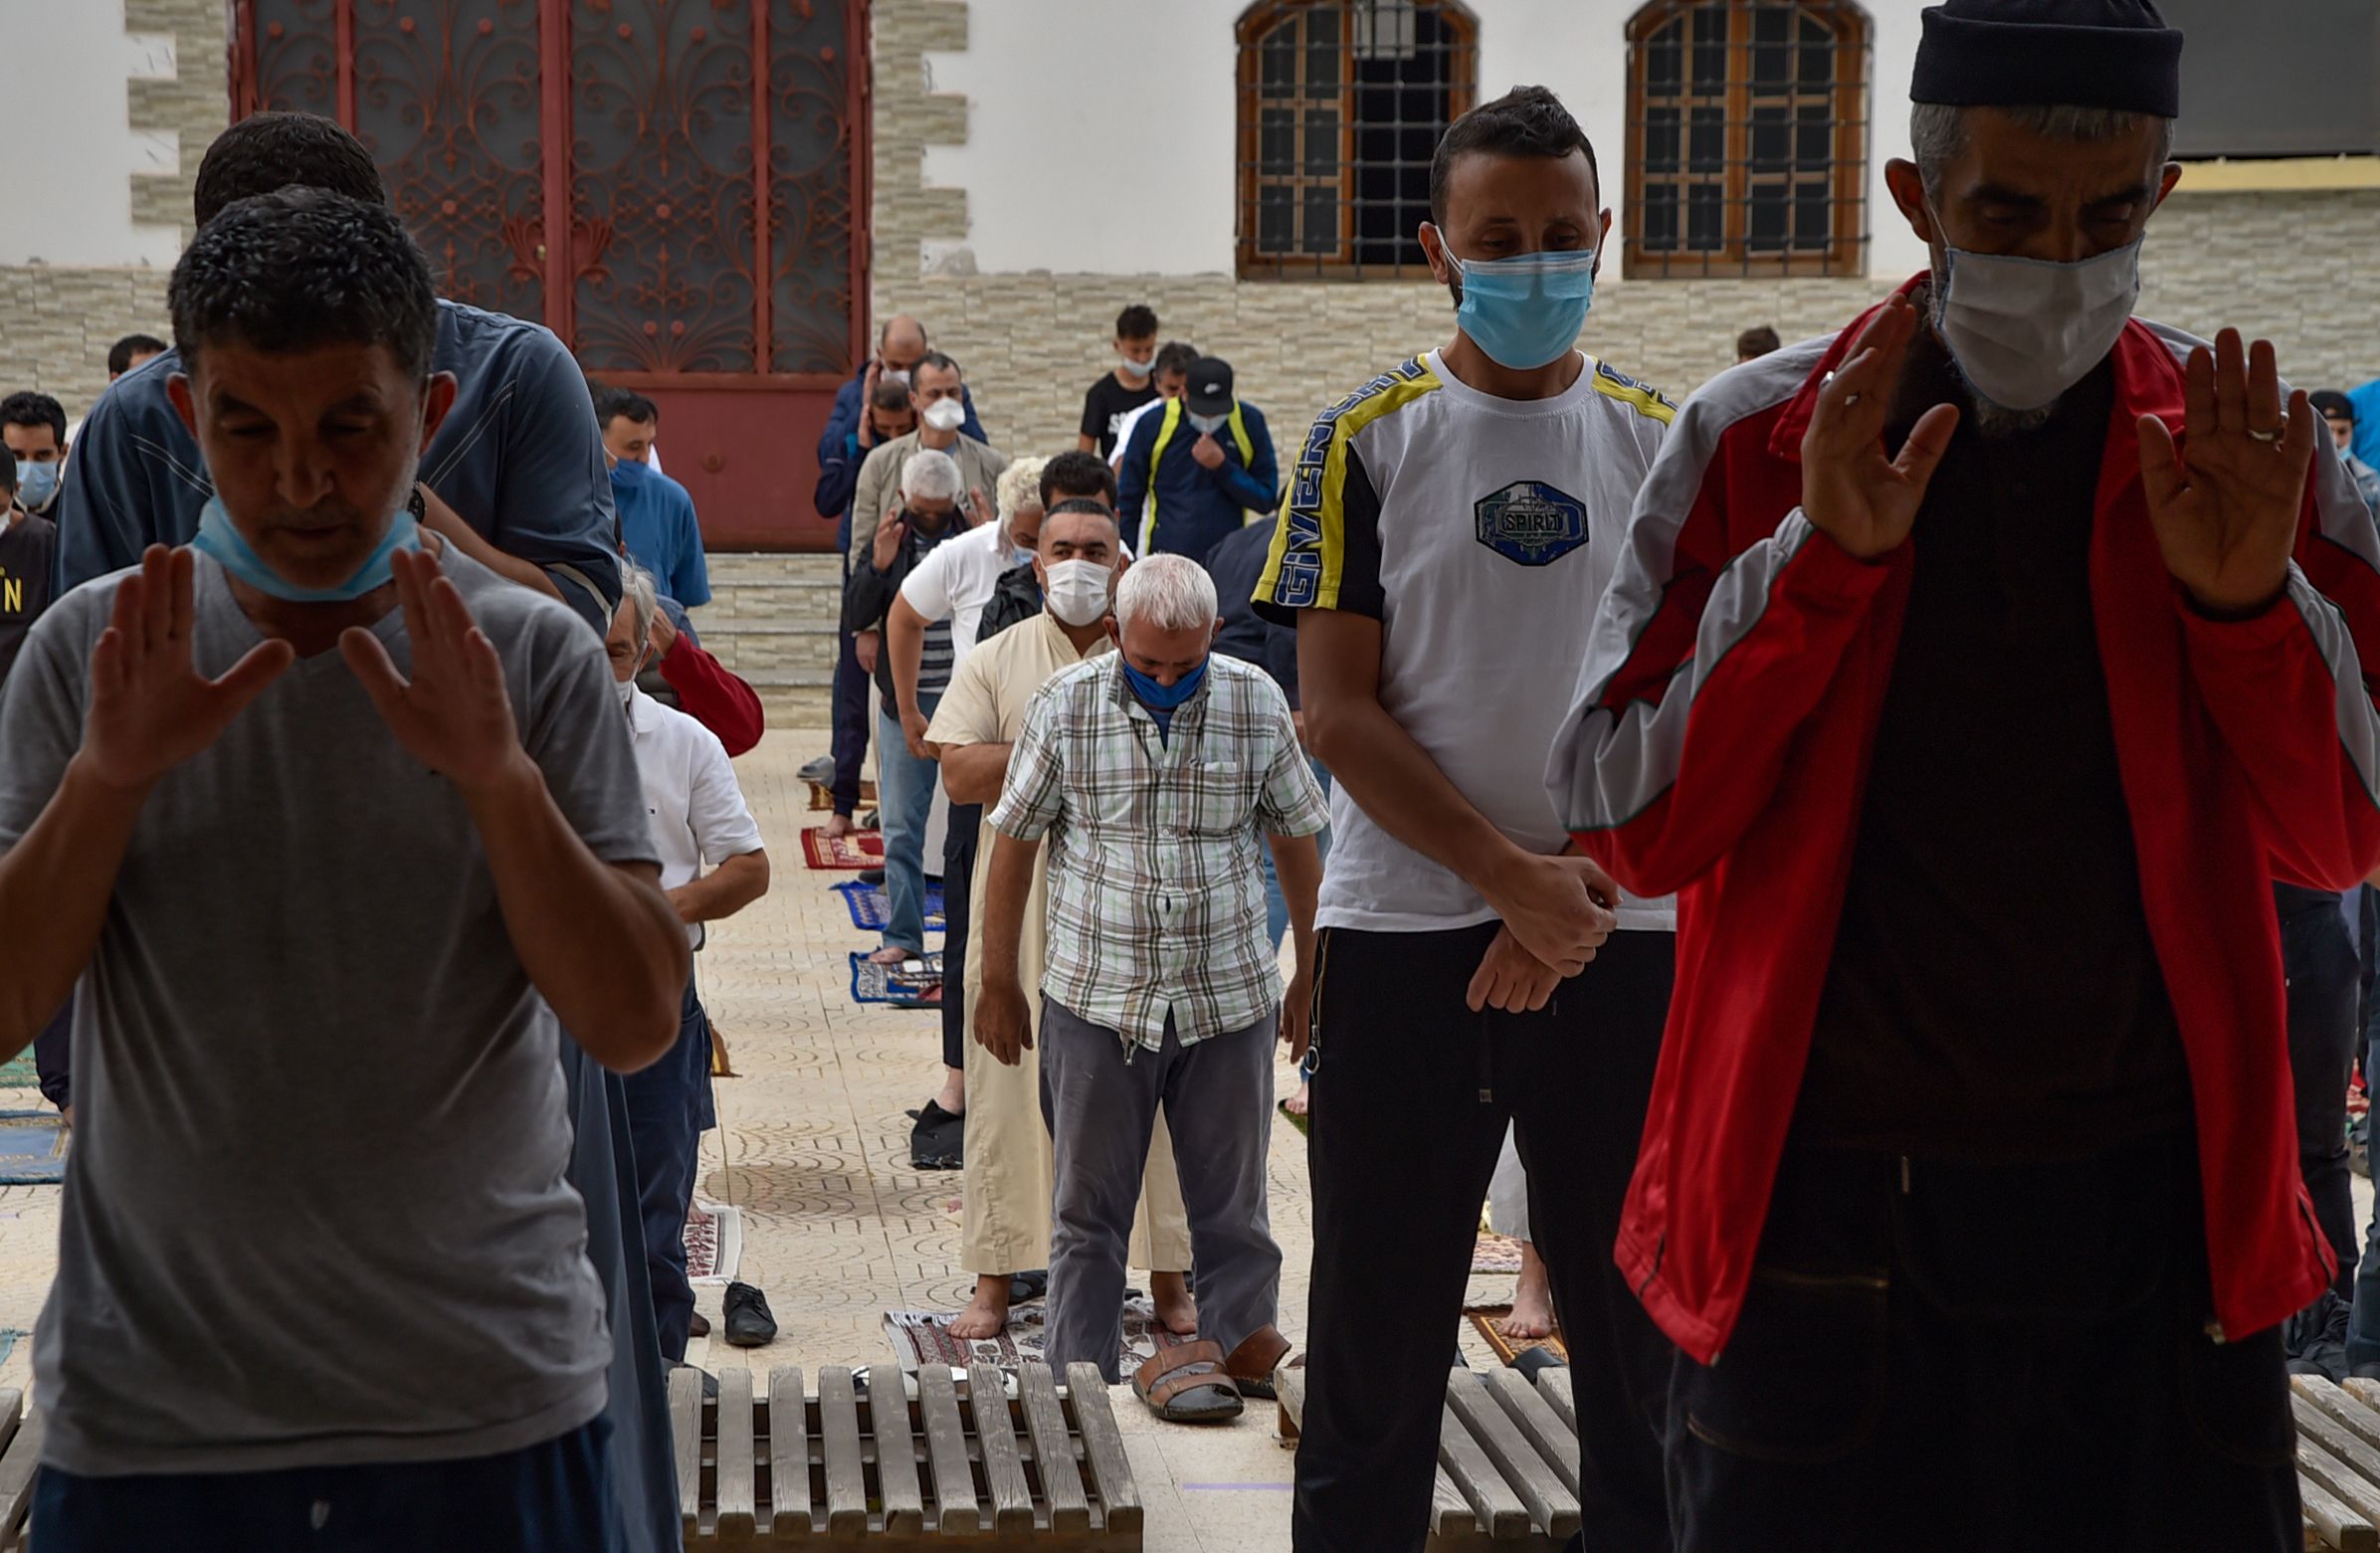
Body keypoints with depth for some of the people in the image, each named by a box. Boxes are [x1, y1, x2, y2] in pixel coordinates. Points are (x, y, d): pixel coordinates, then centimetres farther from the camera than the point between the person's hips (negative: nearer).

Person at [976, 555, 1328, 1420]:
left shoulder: (1257, 705, -2)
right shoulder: (1066, 706, -5)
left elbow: (1296, 841, 10)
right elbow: (1013, 842, 3)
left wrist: (1311, 972, 14)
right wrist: (999, 982, 6)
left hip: (1229, 994, 1)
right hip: (1097, 999, -1)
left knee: (1231, 1202, 8)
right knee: (1087, 1210, 6)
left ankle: (1237, 1347, 19)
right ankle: (1080, 1385, 13)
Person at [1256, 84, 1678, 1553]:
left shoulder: (1668, 443, 6)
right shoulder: (1367, 441, 1)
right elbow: (1338, 712, -5)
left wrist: (1581, 889, -11)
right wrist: (1514, 876, -14)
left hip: (1622, 936, 2)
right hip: (1405, 935, -2)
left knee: (1645, 1326, 8)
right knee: (1377, 1340, 5)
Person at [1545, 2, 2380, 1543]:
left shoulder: (2242, 452, 2)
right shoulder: (1762, 442, -3)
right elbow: (1631, 826, -6)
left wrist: (2250, 600, -13)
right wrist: (1820, 557, -18)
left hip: (2154, 1214, 1)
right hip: (1823, 1204, -1)